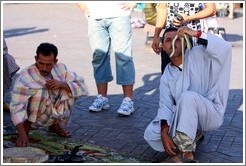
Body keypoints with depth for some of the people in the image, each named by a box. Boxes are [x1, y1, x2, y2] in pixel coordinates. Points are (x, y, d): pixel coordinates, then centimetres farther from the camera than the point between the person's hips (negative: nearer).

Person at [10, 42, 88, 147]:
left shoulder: (61, 69, -13)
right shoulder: (25, 77, -28)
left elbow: (82, 87, -13)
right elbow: (17, 106, -32)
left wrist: (62, 84, -31)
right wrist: (22, 134, -44)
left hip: (55, 114, 5)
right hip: (33, 117, -5)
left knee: (69, 88, -17)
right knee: (41, 92, -32)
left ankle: (55, 125, 2)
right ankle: (26, 126, -9)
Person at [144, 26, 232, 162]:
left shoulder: (198, 55, -6)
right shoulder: (166, 77, 6)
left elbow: (225, 48, -22)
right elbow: (166, 105, -6)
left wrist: (196, 34, -28)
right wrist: (164, 133, -22)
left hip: (211, 114, -4)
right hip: (185, 118, 4)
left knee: (188, 96, -37)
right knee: (150, 134, -15)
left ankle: (185, 152, -30)